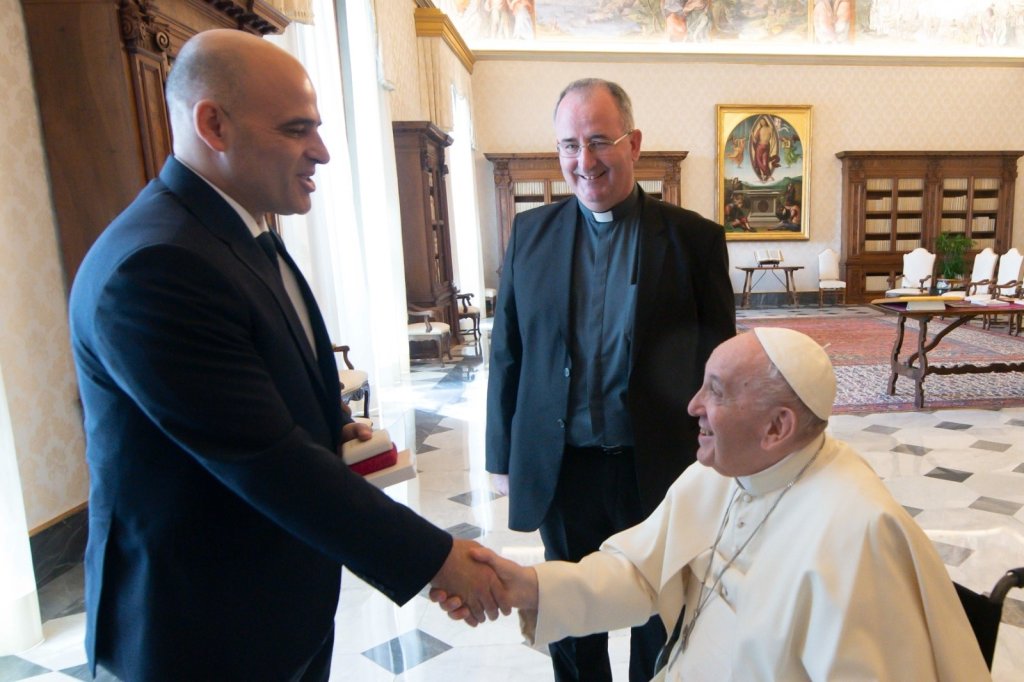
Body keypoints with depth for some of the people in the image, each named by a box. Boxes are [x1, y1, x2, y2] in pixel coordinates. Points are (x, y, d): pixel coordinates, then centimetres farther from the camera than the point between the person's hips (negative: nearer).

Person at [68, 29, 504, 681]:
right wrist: (435, 558, -23)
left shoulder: (240, 234, 5)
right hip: (208, 628, -8)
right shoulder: (155, 266, -27)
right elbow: (267, 461, -29)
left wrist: (333, 427, -1)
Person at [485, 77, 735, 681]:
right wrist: (503, 456, 5)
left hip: (659, 468, -1)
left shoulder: (693, 238, -6)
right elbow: (507, 354, 4)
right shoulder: (530, 233, 0)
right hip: (560, 470, 2)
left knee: (659, 616, 20)